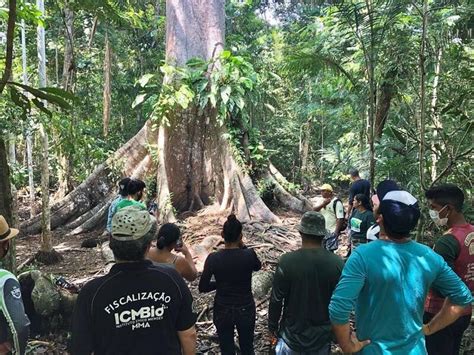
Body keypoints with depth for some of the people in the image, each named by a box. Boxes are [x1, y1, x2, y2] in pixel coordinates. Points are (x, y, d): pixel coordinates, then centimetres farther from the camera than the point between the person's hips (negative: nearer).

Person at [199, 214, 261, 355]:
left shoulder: (213, 258, -16)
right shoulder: (249, 254, -18)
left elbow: (203, 287, -9)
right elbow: (257, 267, 6)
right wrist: (243, 247, 1)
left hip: (222, 311, 0)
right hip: (245, 310, 0)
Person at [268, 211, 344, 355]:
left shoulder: (287, 261, -21)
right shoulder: (338, 263, -14)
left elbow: (276, 300, -13)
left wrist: (273, 325, 4)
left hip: (292, 335, -2)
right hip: (323, 336, 2)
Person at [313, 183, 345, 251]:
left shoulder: (336, 202, -13)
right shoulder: (321, 201, 8)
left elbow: (340, 218, -16)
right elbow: (314, 210, -7)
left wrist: (336, 232, -20)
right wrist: (323, 204, -23)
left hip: (332, 231, -7)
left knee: (330, 250, -5)